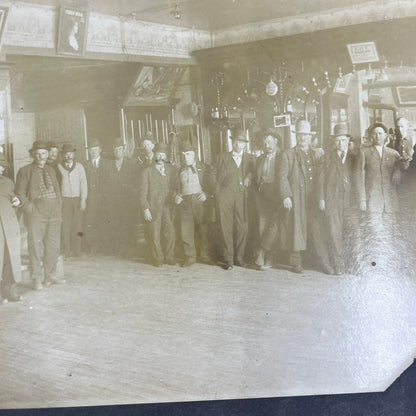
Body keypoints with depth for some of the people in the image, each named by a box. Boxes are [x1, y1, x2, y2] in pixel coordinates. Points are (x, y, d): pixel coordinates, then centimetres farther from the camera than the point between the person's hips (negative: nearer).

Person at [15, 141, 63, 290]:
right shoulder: (24, 171, 3)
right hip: (36, 212, -5)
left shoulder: (51, 170, 18)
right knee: (36, 245, -4)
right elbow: (19, 193, 0)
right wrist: (29, 208, -9)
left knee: (53, 245, 6)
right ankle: (37, 279, 4)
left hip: (54, 212, 5)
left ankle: (50, 275, 17)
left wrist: (59, 205, 11)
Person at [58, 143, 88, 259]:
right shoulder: (58, 167, 3)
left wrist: (83, 199, -2)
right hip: (64, 199, -1)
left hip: (78, 199, 1)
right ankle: (66, 252, -1)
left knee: (77, 225, 0)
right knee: (65, 226, -5)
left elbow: (83, 183, 6)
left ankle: (76, 251, 8)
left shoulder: (79, 167, 8)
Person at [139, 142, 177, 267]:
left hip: (168, 208, 2)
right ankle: (157, 259, 17)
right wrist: (145, 209, -9)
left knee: (170, 233, -1)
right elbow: (143, 192, 0)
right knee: (154, 235, 1)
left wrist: (174, 207, 5)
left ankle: (169, 257, 16)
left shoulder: (171, 170, 10)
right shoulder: (147, 171, 2)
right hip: (153, 208, -2)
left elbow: (174, 188, 12)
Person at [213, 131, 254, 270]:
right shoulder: (223, 157, 15)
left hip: (241, 196, 2)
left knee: (242, 227, -3)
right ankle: (227, 260, 1)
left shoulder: (249, 158, 19)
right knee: (225, 227, -5)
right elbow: (218, 177, 12)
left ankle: (239, 258, 10)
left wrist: (248, 178, -1)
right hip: (225, 195, -1)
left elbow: (251, 174, 18)